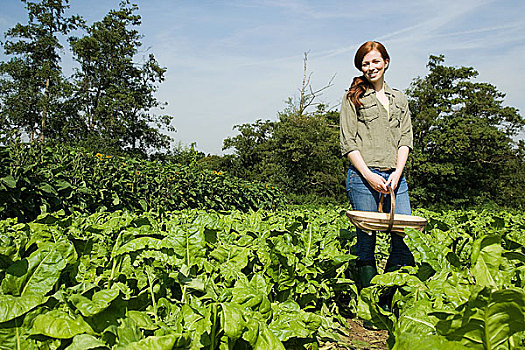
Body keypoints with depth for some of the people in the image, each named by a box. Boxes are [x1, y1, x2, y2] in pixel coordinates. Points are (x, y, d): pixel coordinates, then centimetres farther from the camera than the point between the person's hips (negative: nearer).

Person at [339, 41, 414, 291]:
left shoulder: (399, 99, 20)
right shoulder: (353, 98, 7)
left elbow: (406, 139, 14)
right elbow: (347, 143, -1)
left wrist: (398, 172, -2)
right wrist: (368, 175, -11)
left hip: (394, 177, 4)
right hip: (364, 176, -4)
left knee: (404, 236, -1)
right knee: (366, 239, -2)